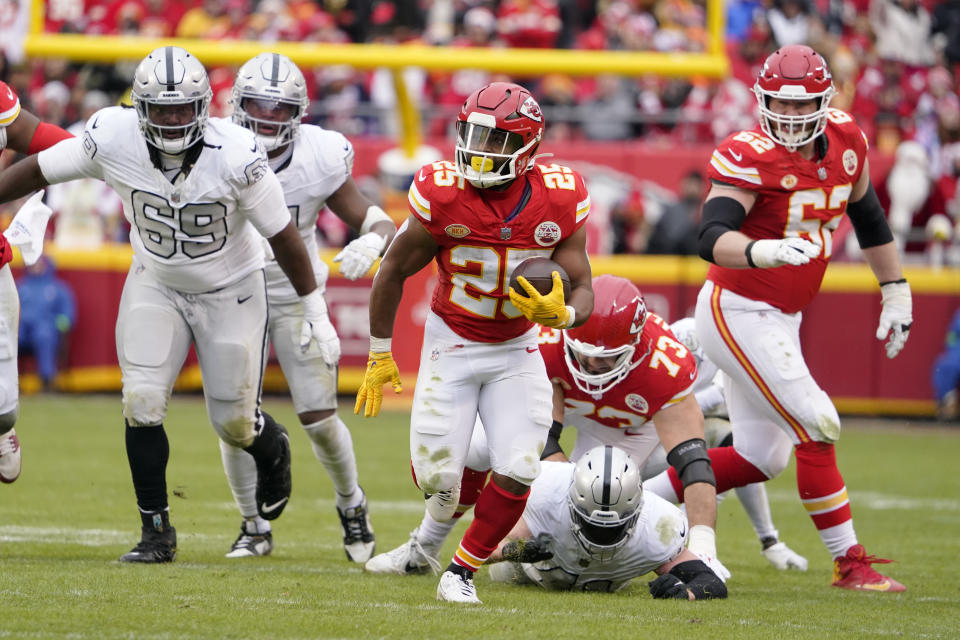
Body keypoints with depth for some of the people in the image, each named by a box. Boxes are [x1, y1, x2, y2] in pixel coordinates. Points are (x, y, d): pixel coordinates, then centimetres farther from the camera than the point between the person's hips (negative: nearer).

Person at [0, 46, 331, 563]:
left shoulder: (235, 156, -30)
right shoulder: (113, 140, -23)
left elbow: (282, 235, -17)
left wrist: (314, 311, -10)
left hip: (230, 292, -2)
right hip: (155, 286, 2)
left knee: (234, 422, 6)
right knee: (141, 403, -12)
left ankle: (273, 449, 44)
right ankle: (157, 533, 3)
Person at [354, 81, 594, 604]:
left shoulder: (560, 201, -16)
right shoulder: (443, 194, -21)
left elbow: (583, 291, -10)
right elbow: (393, 271, -6)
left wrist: (561, 313, -35)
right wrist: (379, 355, 0)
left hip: (517, 349, 1)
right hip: (452, 344, -1)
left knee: (516, 473, -12)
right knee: (437, 475, -7)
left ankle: (462, 572, 10)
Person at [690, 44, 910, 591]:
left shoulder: (845, 141, 0)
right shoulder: (749, 158, -21)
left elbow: (868, 216, 17)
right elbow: (713, 238, -34)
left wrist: (896, 293, 20)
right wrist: (764, 252, -54)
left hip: (781, 320, 8)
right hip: (737, 314, -8)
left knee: (761, 459, 10)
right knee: (817, 427, -13)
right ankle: (849, 562, -4)